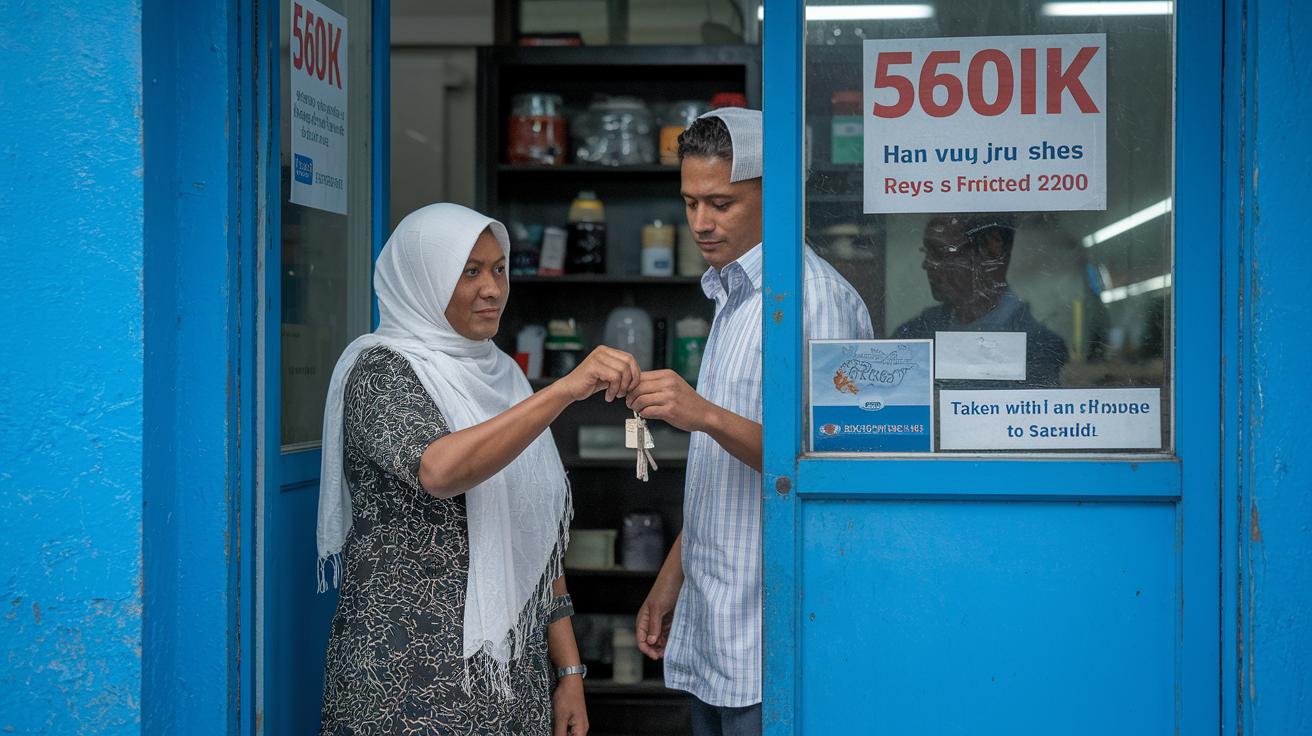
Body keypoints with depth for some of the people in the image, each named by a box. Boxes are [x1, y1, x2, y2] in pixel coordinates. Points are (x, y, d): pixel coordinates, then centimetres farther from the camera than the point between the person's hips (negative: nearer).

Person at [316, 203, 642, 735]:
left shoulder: (500, 376, 12)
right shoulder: (381, 370, -8)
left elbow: (537, 543, 13)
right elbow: (437, 469, -30)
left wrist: (569, 671, 9)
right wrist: (567, 388, -34)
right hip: (411, 677, -6)